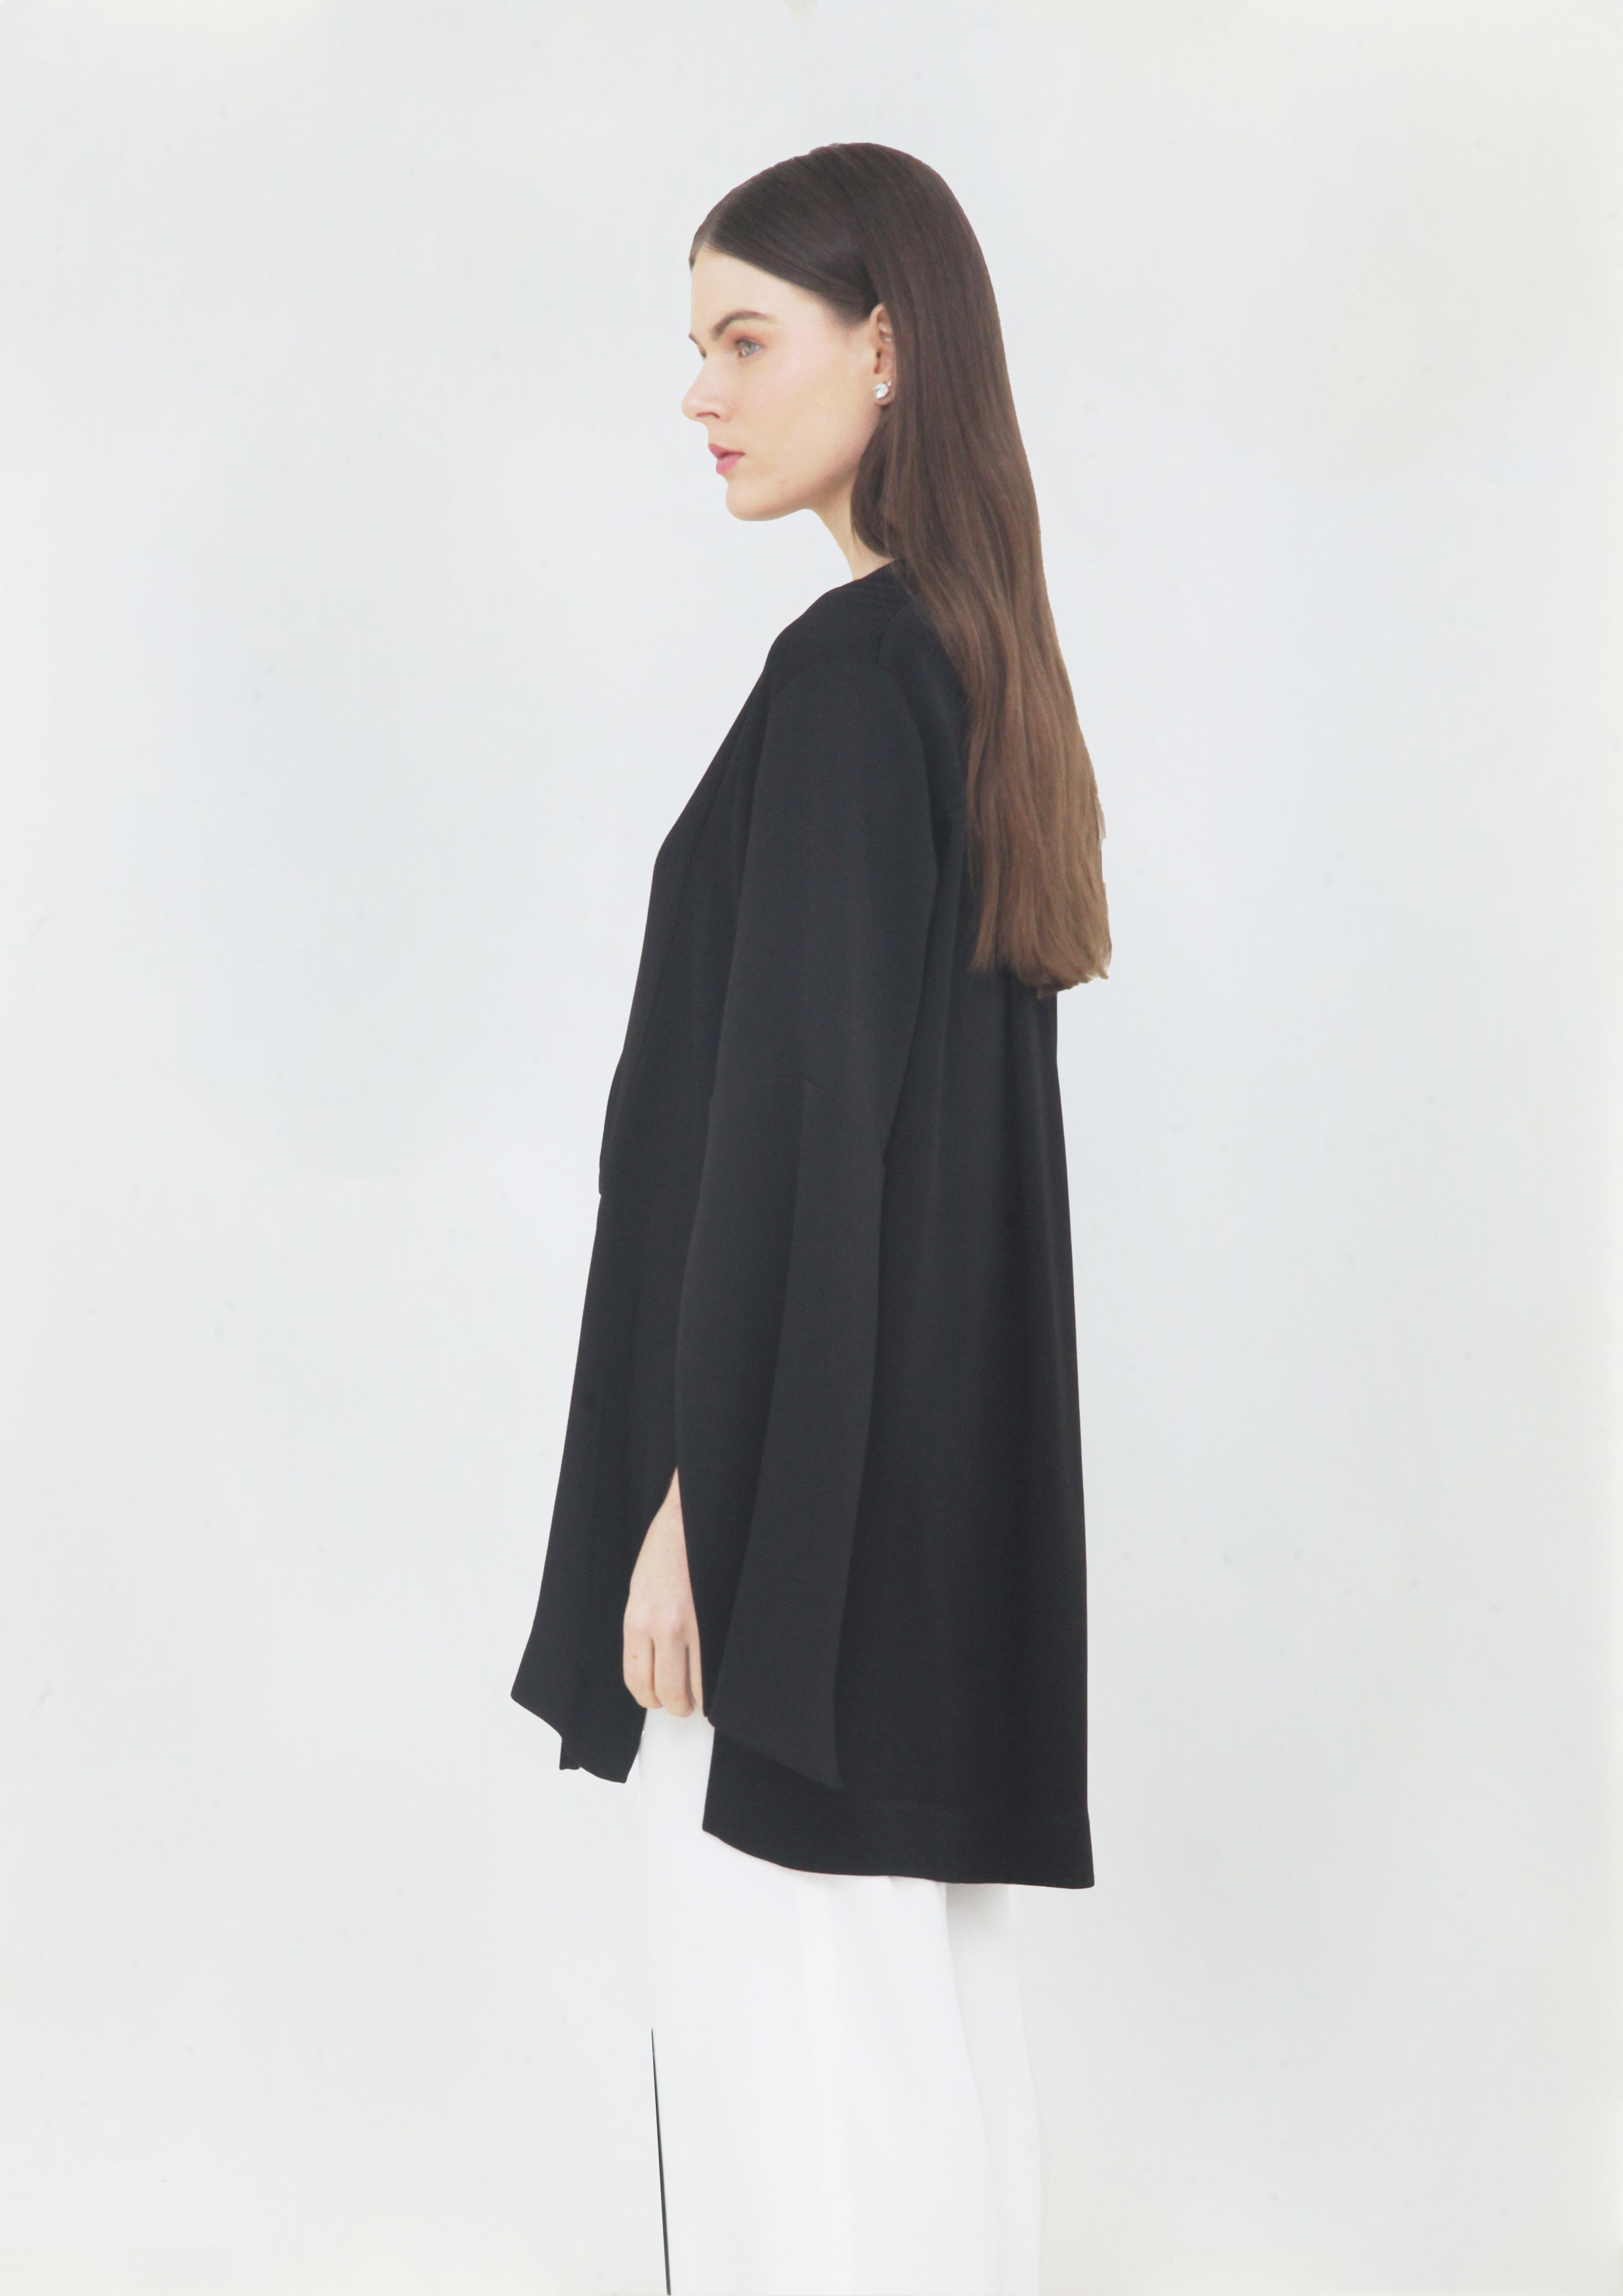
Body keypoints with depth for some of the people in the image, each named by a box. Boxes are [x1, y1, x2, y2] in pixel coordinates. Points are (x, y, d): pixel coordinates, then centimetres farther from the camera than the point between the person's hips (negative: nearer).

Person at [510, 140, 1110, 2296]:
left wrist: (697, 1501, -17)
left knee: (785, 2039, 0)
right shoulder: (977, 649, 12)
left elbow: (803, 1107, -20)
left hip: (812, 1453, -10)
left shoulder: (846, 672, -16)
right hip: (936, 1438, 10)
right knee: (919, 2015, 16)